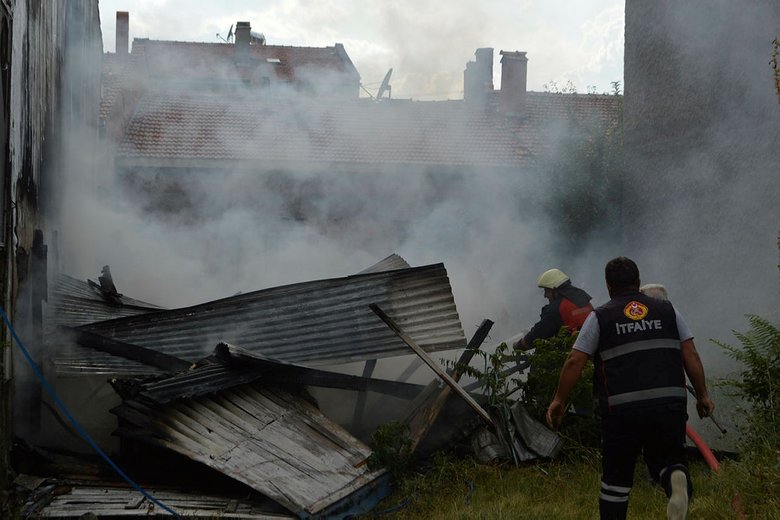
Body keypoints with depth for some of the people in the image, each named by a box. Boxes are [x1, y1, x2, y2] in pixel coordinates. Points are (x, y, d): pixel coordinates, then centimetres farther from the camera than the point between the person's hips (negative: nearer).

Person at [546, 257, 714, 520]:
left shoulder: (599, 317, 5)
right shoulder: (667, 311, 12)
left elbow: (574, 361, 0)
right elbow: (691, 356, 7)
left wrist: (559, 400, 9)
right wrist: (702, 395, 14)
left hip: (622, 410, -2)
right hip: (670, 405, 2)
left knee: (616, 477, 9)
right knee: (670, 457, 16)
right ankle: (677, 479, -18)